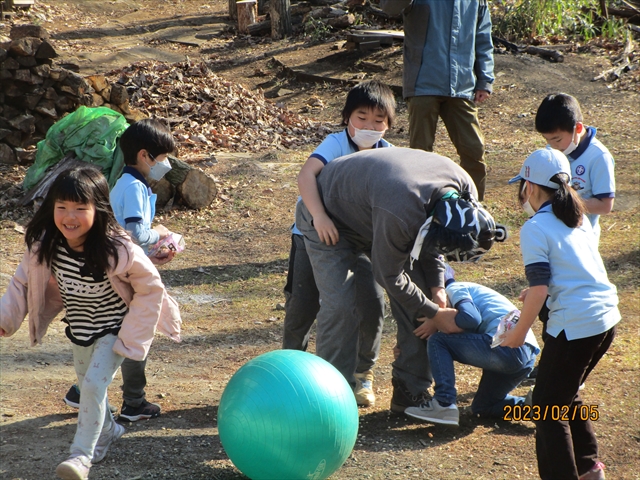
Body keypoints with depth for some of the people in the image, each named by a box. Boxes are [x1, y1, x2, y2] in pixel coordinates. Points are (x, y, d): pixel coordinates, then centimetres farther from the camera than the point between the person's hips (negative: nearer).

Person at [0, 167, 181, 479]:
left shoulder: (117, 250, -32)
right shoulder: (45, 247, -19)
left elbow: (150, 288, -19)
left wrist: (131, 336, -17)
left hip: (114, 329, -5)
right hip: (80, 329, 6)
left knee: (94, 384, -19)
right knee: (87, 385, 22)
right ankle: (107, 430, 51)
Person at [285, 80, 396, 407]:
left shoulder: (387, 155, -7)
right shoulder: (336, 144, -20)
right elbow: (306, 174, -37)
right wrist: (319, 216, -51)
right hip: (315, 233, -3)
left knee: (372, 301, -11)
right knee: (303, 305, -6)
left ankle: (363, 373, 10)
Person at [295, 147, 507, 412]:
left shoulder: (464, 191, -21)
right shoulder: (400, 212, -45)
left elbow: (431, 241, 1)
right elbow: (388, 276, -28)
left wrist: (436, 286, -10)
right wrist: (434, 313, -18)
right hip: (330, 218, -7)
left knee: (417, 296, -2)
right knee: (340, 306, -20)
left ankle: (412, 391, 7)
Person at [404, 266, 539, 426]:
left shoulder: (454, 288, 6)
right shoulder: (470, 289, 34)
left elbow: (470, 318, -13)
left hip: (507, 345, -10)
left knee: (436, 341, -1)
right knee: (481, 407, 25)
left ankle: (443, 404, -12)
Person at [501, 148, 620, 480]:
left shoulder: (535, 228, -10)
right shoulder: (579, 219, 13)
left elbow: (539, 289, -16)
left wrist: (518, 334, -5)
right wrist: (539, 293, 28)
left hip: (575, 325, -8)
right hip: (607, 318, 8)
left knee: (547, 405, 4)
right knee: (567, 393, 26)